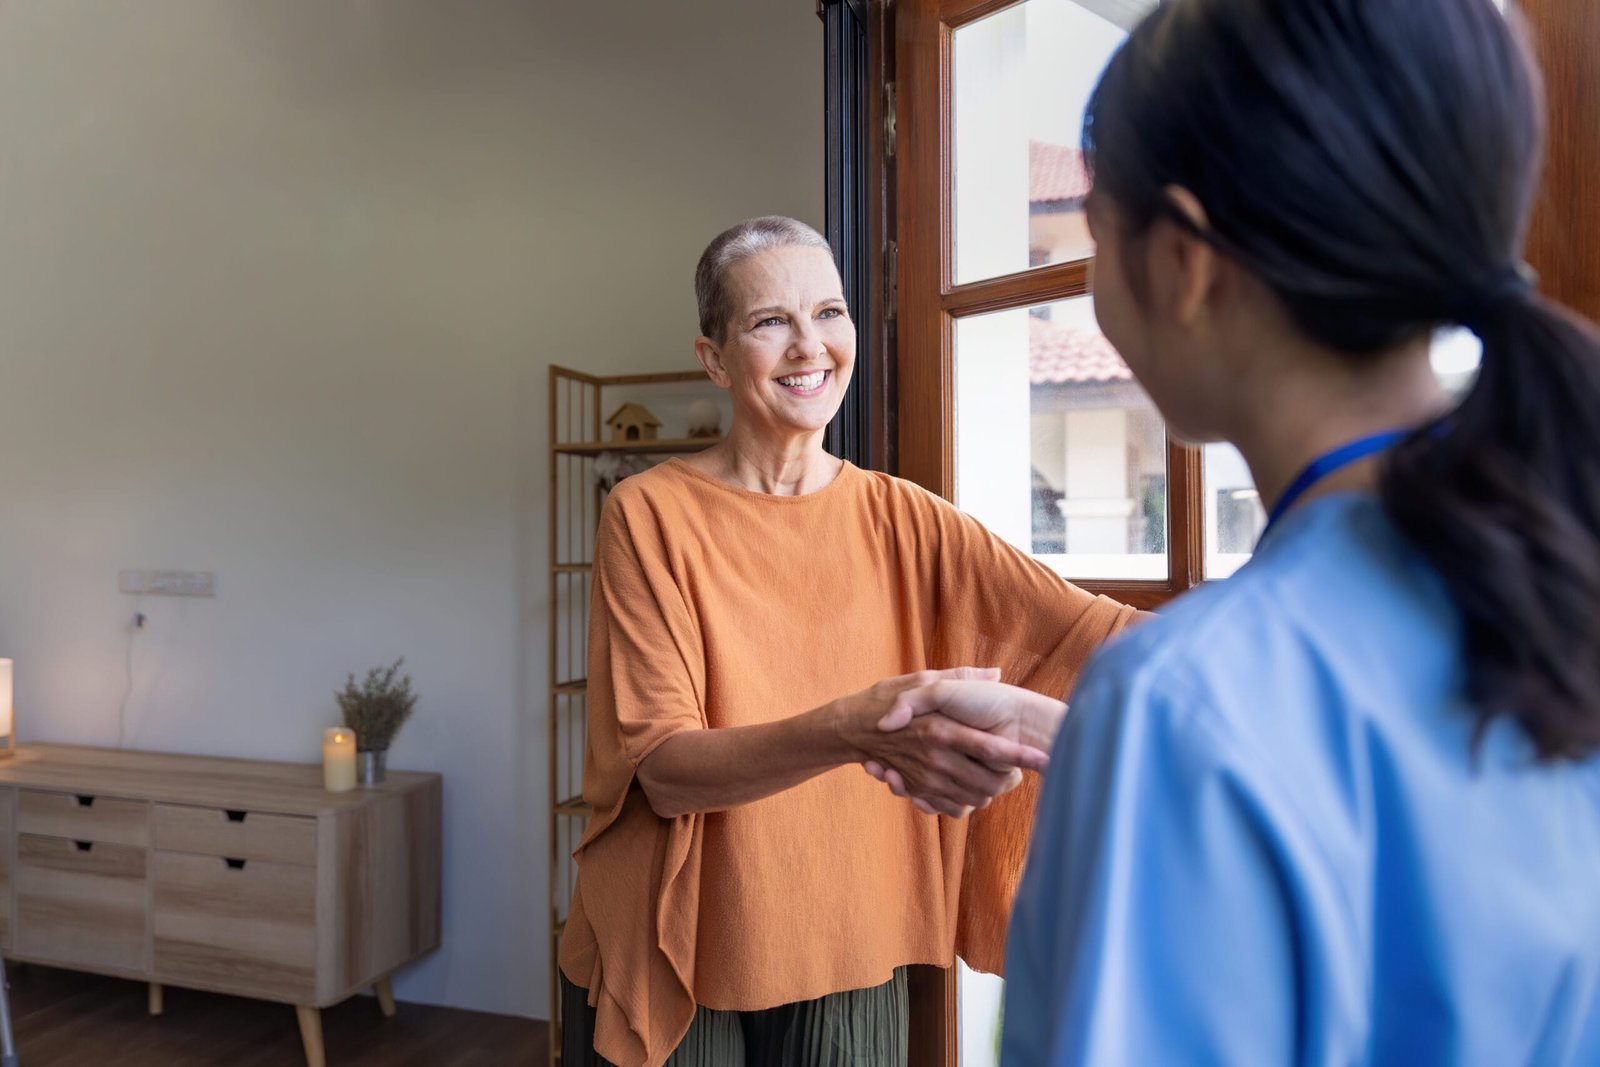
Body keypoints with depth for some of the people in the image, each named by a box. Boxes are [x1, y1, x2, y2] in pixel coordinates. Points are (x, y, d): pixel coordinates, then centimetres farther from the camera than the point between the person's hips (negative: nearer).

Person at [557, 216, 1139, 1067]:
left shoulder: (899, 518, -2)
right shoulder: (651, 514, -11)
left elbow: (1086, 629, -16)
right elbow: (662, 768, -20)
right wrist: (852, 731, -36)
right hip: (670, 965, -2)